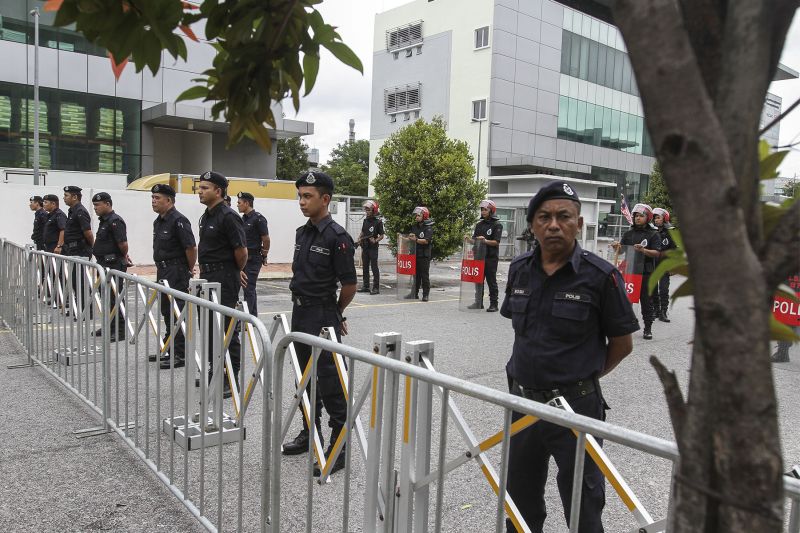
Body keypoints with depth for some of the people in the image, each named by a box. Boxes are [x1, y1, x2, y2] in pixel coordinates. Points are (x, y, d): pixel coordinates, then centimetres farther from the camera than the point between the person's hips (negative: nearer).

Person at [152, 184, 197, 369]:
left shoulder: (178, 220, -15)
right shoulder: (158, 221, 15)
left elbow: (191, 247, -18)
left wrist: (189, 270, -8)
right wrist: (162, 269, 21)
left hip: (177, 273, -10)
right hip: (163, 271, 10)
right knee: (167, 312, 15)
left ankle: (180, 355, -3)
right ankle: (169, 351, 25)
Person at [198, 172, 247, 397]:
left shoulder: (228, 216, -16)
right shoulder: (206, 216, 14)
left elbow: (241, 251, -16)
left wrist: (237, 272, 0)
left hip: (224, 279, -10)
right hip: (208, 276, 10)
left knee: (227, 328, -5)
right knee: (208, 326, 16)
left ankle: (232, 380, 3)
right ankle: (215, 372, 29)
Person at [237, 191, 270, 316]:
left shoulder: (258, 218, -13)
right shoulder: (243, 219, 12)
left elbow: (266, 239, -11)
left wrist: (264, 256, -2)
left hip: (253, 259, -8)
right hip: (244, 258, 8)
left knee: (248, 289, -8)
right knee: (250, 288, 13)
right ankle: (253, 316, 22)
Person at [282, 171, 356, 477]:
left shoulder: (337, 236, -15)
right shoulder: (302, 233, 10)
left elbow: (349, 285, -13)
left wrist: (335, 313, 2)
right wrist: (303, 306, 17)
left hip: (323, 317, -8)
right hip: (300, 314, 8)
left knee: (330, 383, -2)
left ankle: (338, 448, 8)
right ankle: (310, 435, 32)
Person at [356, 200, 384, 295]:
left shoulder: (378, 222, -7)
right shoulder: (365, 221, 12)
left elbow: (381, 236, -4)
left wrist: (375, 241, -21)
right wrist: (358, 240, 7)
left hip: (373, 248, -7)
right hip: (364, 247, 7)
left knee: (374, 267, -6)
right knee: (365, 267, 11)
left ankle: (376, 288, -3)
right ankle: (366, 286, 19)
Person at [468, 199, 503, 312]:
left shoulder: (497, 225, -2)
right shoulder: (479, 225, 15)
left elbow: (496, 242, -10)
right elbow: (474, 240, 16)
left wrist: (485, 240, -24)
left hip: (491, 257, -6)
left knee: (491, 281, -2)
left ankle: (493, 304, 3)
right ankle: (478, 303, 16)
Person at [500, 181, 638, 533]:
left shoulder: (601, 276, -14)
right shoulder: (519, 269, 1)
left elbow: (622, 344, -4)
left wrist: (584, 377, 4)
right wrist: (535, 366, 12)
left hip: (575, 406, -4)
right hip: (521, 399, 5)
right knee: (520, 500, 21)